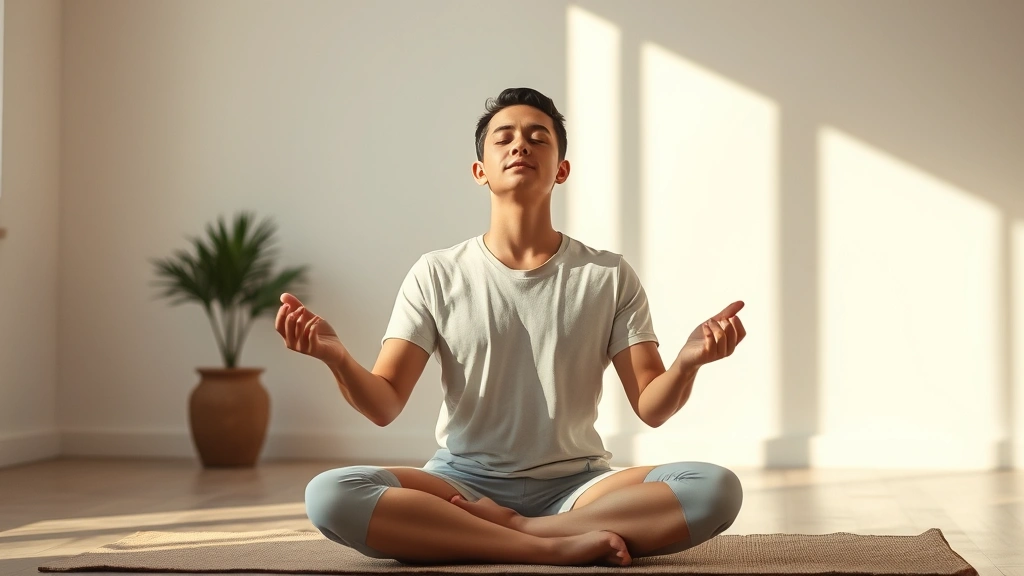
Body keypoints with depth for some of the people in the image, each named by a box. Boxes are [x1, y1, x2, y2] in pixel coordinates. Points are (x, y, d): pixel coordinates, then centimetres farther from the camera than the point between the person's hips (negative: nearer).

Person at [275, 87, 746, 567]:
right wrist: (336, 356, -24)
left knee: (716, 489, -28)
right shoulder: (436, 276, 4)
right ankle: (556, 545, -26)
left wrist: (686, 363, -23)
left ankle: (502, 529, -20)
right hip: (464, 482, 0)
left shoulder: (609, 277, 5)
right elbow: (384, 406, -2)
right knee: (328, 495, -30)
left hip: (576, 485, 1)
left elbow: (651, 407, 0)